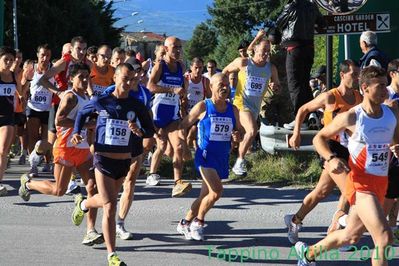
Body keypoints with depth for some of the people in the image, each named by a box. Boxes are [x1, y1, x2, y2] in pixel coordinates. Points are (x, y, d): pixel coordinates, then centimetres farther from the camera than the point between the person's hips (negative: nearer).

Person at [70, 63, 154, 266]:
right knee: (110, 207, -9)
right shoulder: (100, 102, -5)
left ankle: (82, 204, 58)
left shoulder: (136, 106, -1)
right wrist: (77, 133, -1)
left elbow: (150, 130, 4)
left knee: (106, 201, 23)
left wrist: (139, 131, -17)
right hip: (103, 159, -4)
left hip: (124, 161, 4)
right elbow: (82, 113, 13)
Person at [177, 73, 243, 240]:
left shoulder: (233, 110, 8)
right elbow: (183, 125, -1)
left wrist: (237, 137, -5)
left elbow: (239, 132, 17)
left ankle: (185, 224, 28)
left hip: (222, 157, 6)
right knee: (216, 191, -21)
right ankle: (198, 221, -1)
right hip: (205, 155, -6)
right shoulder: (203, 107, -6)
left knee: (205, 195, 11)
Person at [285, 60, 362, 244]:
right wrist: (296, 133, 1)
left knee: (322, 191, 15)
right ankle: (334, 233, -8)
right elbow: (303, 110, 3)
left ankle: (295, 221, 32)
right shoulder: (330, 97, -9)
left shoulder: (359, 98, 6)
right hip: (332, 148, -6)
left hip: (348, 150, 6)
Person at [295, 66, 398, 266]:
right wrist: (331, 159, -17)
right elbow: (319, 138, 0)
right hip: (361, 183, -7)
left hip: (381, 182, 7)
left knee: (351, 236, 20)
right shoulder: (351, 117, -11)